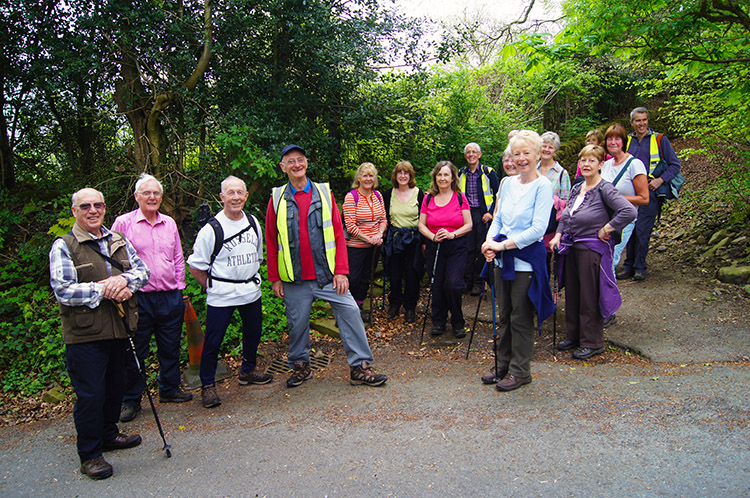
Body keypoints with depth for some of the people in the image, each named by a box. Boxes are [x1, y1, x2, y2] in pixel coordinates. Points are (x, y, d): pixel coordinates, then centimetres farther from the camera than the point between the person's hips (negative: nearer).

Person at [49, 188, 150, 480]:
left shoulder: (119, 241, 11)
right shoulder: (63, 246, -6)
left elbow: (142, 270, 8)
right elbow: (62, 290, -15)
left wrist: (125, 279, -13)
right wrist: (103, 290, -20)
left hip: (118, 329, 6)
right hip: (85, 335, -6)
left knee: (115, 386, 18)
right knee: (90, 393, 1)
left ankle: (108, 434, 38)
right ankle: (89, 454, 16)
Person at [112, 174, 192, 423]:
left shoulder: (169, 223, 10)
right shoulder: (123, 223, -3)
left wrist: (179, 286, 13)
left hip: (170, 297, 4)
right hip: (138, 298, -4)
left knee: (170, 348, 15)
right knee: (135, 352, 5)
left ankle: (169, 389, 33)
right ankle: (131, 401, 20)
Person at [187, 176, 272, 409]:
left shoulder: (253, 223, 5)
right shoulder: (211, 229, -13)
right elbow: (195, 267, -6)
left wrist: (251, 279, 13)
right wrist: (213, 287, -3)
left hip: (251, 291, 6)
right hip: (221, 296, -5)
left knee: (253, 333, 18)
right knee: (213, 341, -2)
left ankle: (247, 371, 40)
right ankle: (208, 385, 16)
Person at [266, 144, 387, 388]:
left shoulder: (324, 193, 4)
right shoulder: (277, 199, 3)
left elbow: (339, 234, 2)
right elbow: (271, 242, 6)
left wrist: (341, 271, -6)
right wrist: (275, 278, 2)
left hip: (327, 274, 0)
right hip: (295, 278, 0)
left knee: (350, 311, -4)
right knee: (297, 322, 9)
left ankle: (360, 367, 8)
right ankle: (300, 365, 32)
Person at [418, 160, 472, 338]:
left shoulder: (460, 197, 0)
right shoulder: (428, 199, 5)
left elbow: (468, 225, -1)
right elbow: (421, 225, 6)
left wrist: (452, 234, -16)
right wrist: (433, 237, -12)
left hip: (457, 247, -2)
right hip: (434, 248, 2)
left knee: (452, 284, -12)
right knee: (437, 285, 5)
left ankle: (458, 323, 8)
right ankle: (438, 321, 23)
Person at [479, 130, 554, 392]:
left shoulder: (543, 185, -10)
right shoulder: (508, 183, 9)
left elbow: (538, 228, -17)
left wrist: (503, 244, -18)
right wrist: (490, 242, -6)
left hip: (526, 260, -6)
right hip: (503, 260, 6)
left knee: (521, 318, 4)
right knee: (504, 316, 15)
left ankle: (520, 371, 19)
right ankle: (503, 365, 29)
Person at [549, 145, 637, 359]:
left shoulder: (605, 189, -13)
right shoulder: (576, 189, 10)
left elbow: (629, 212, -25)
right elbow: (565, 217, 20)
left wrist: (606, 229, -18)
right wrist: (558, 235, 6)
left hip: (593, 249, -8)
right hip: (572, 247, 8)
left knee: (590, 296, 1)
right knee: (571, 293, 15)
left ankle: (592, 343, 15)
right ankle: (574, 336, 30)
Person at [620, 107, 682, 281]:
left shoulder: (660, 139, 2)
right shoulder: (627, 141, 12)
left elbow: (675, 164, 4)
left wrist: (660, 180, -10)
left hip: (649, 191, -3)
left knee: (642, 231, -6)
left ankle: (640, 268, 5)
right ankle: (629, 266, 13)